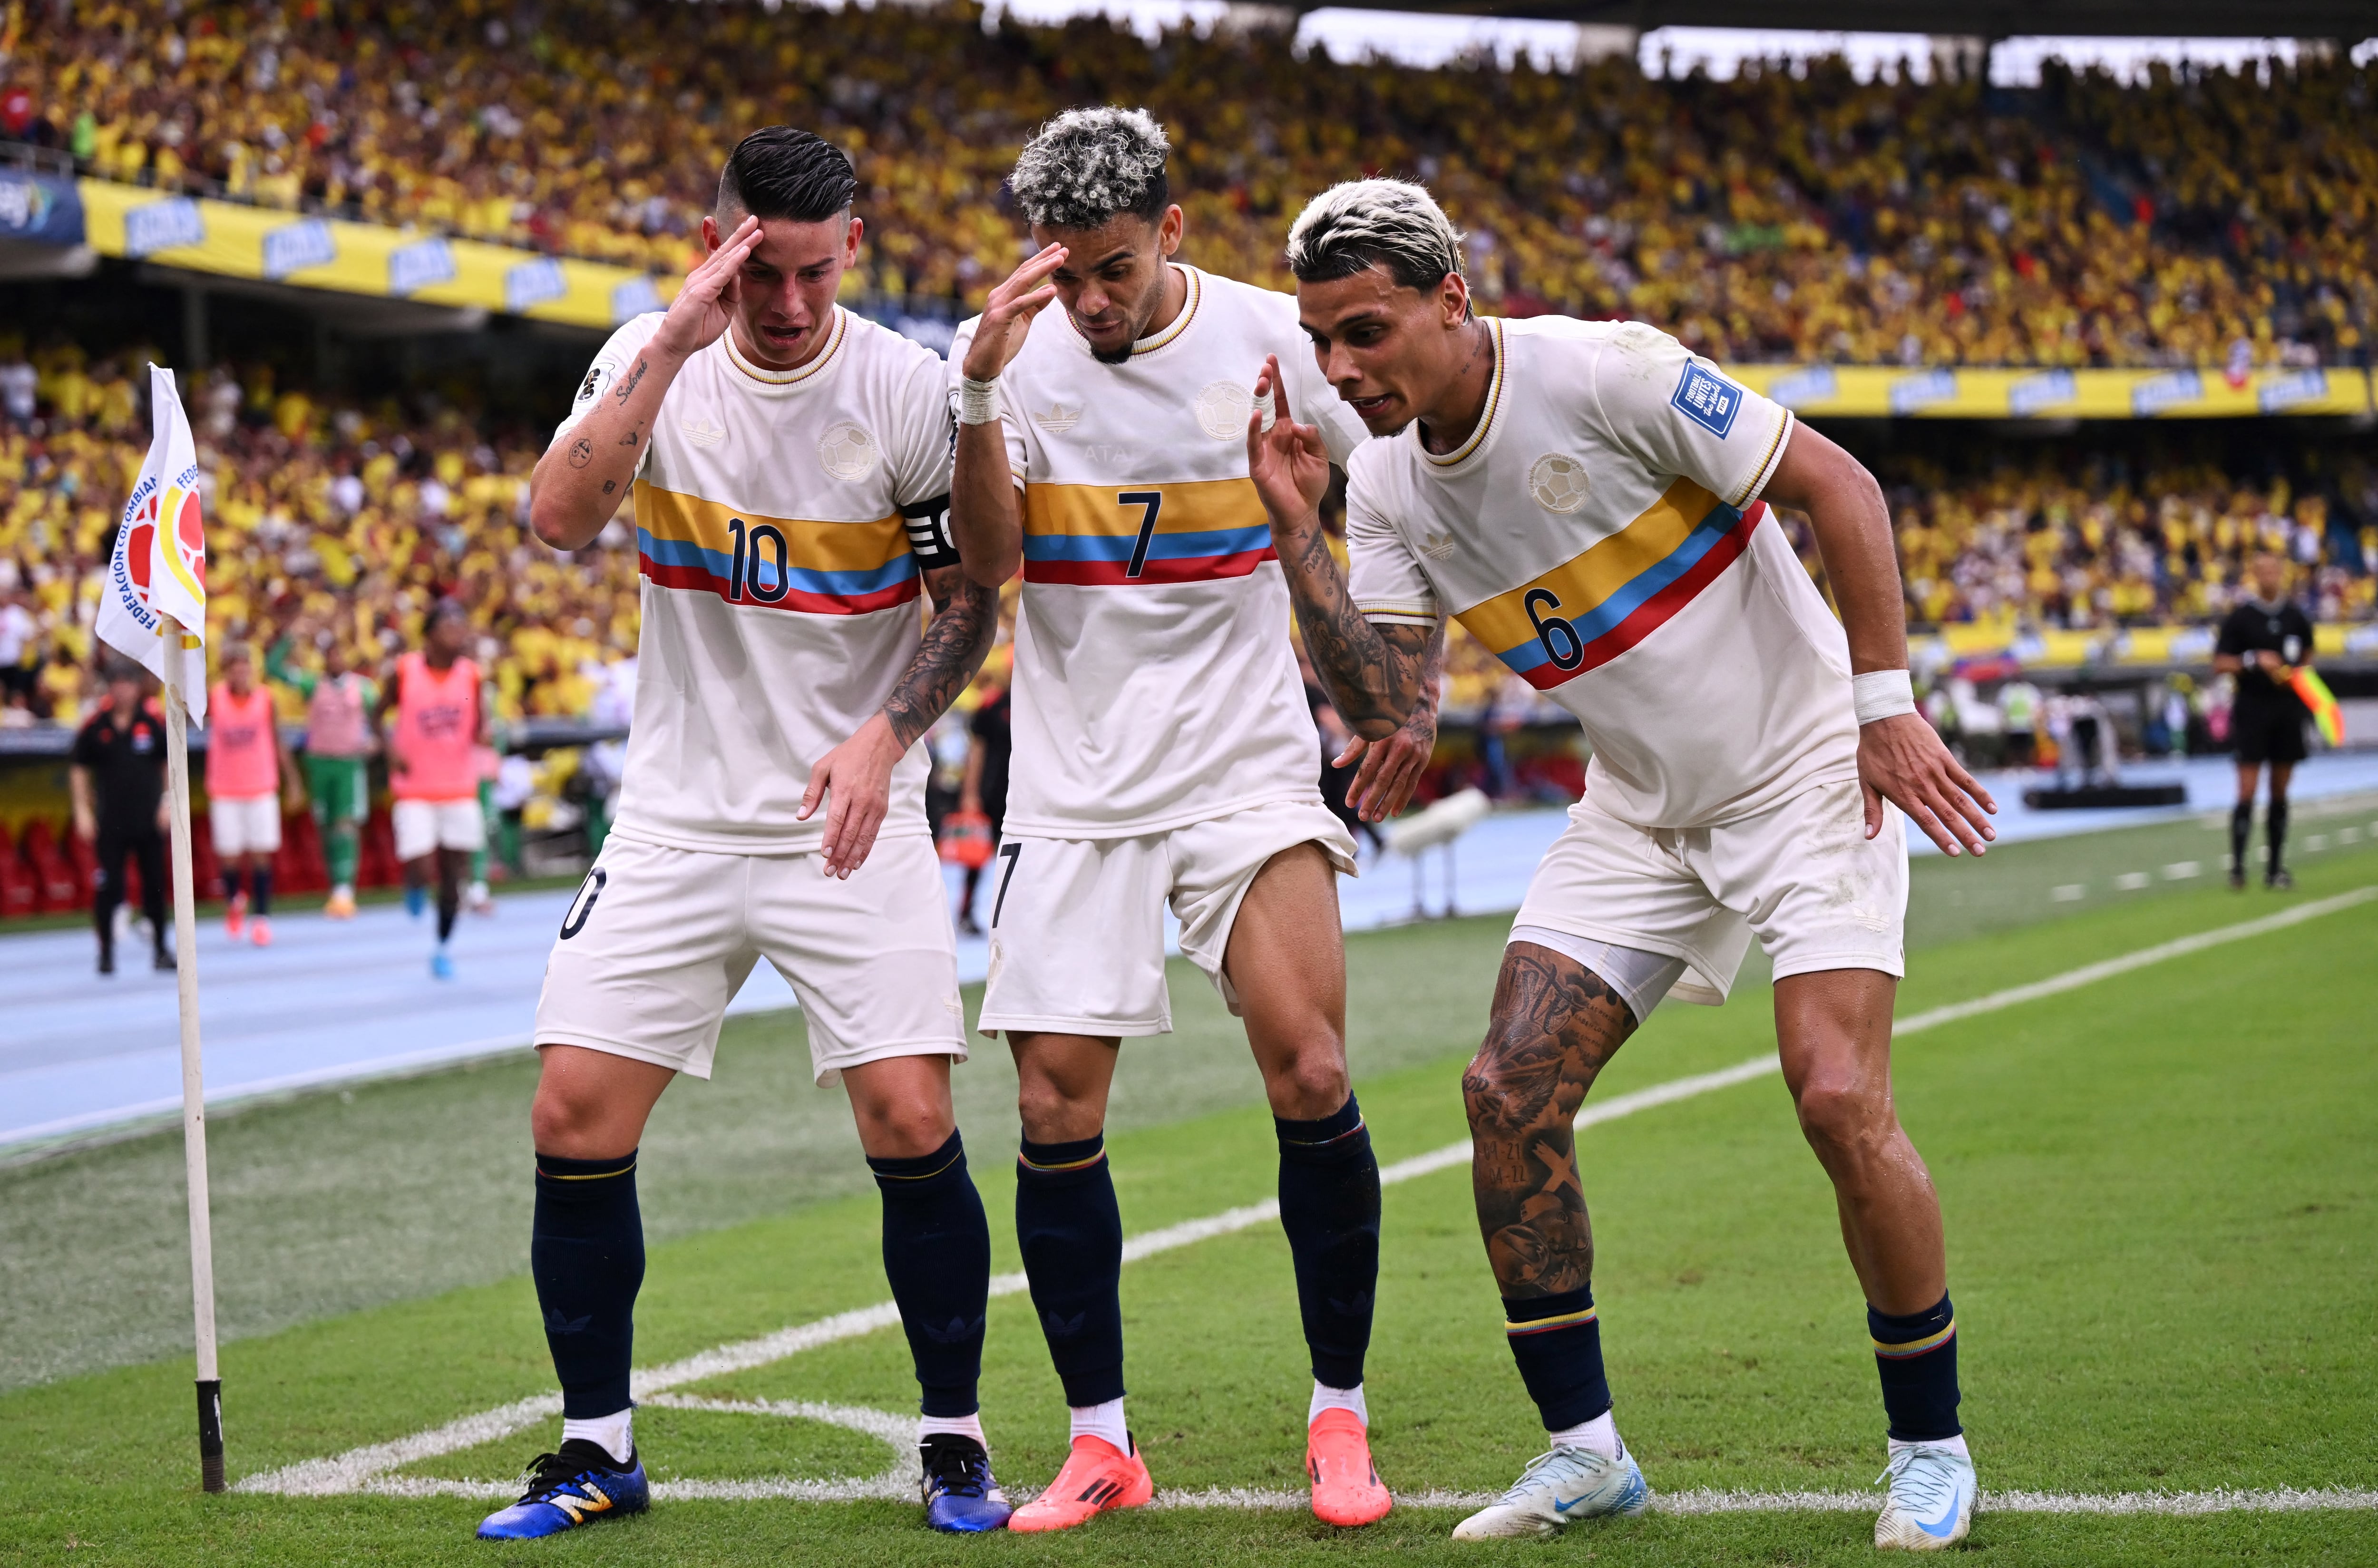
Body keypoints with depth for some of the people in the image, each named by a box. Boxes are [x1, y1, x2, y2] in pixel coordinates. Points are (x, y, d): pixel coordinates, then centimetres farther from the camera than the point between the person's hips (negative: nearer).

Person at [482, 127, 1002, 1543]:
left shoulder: (911, 391, -7)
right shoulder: (649, 362, -2)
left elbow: (971, 599, 2)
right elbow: (559, 520, -19)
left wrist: (884, 733, -14)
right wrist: (675, 347, -25)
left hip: (850, 821, -2)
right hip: (678, 814, 2)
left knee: (911, 1121, -12)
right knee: (576, 1118, -4)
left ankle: (956, 1440, 7)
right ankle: (600, 1449, 12)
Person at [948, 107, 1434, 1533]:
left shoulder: (1273, 340, -4)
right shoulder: (1008, 353, -2)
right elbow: (987, 563, -12)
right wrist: (981, 395, -25)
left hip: (1247, 763, -1)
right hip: (1073, 786, 1)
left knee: (1313, 1081, -12)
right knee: (1057, 1117, -4)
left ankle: (1341, 1415, 4)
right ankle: (1102, 1442, 9)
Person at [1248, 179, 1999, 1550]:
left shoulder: (1605, 372, -22)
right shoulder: (1386, 480, -2)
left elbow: (1837, 485, -17)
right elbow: (1386, 709, -5)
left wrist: (1887, 703, -19)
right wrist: (1298, 536, -14)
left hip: (1806, 774, -6)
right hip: (1639, 810, 7)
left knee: (1841, 1102, -18)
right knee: (1511, 1094, -5)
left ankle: (1932, 1449, 2)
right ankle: (1586, 1451, 8)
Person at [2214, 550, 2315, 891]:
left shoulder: (2296, 616, 8)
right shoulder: (2240, 617, -3)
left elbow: (2307, 655, 22)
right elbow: (2220, 663, -3)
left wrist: (2298, 672, 1)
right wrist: (2253, 661, -18)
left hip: (2288, 708, 4)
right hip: (2252, 708, -4)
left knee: (2280, 793, 6)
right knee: (2248, 792, -10)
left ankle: (2275, 868, 11)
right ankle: (2237, 866, -7)